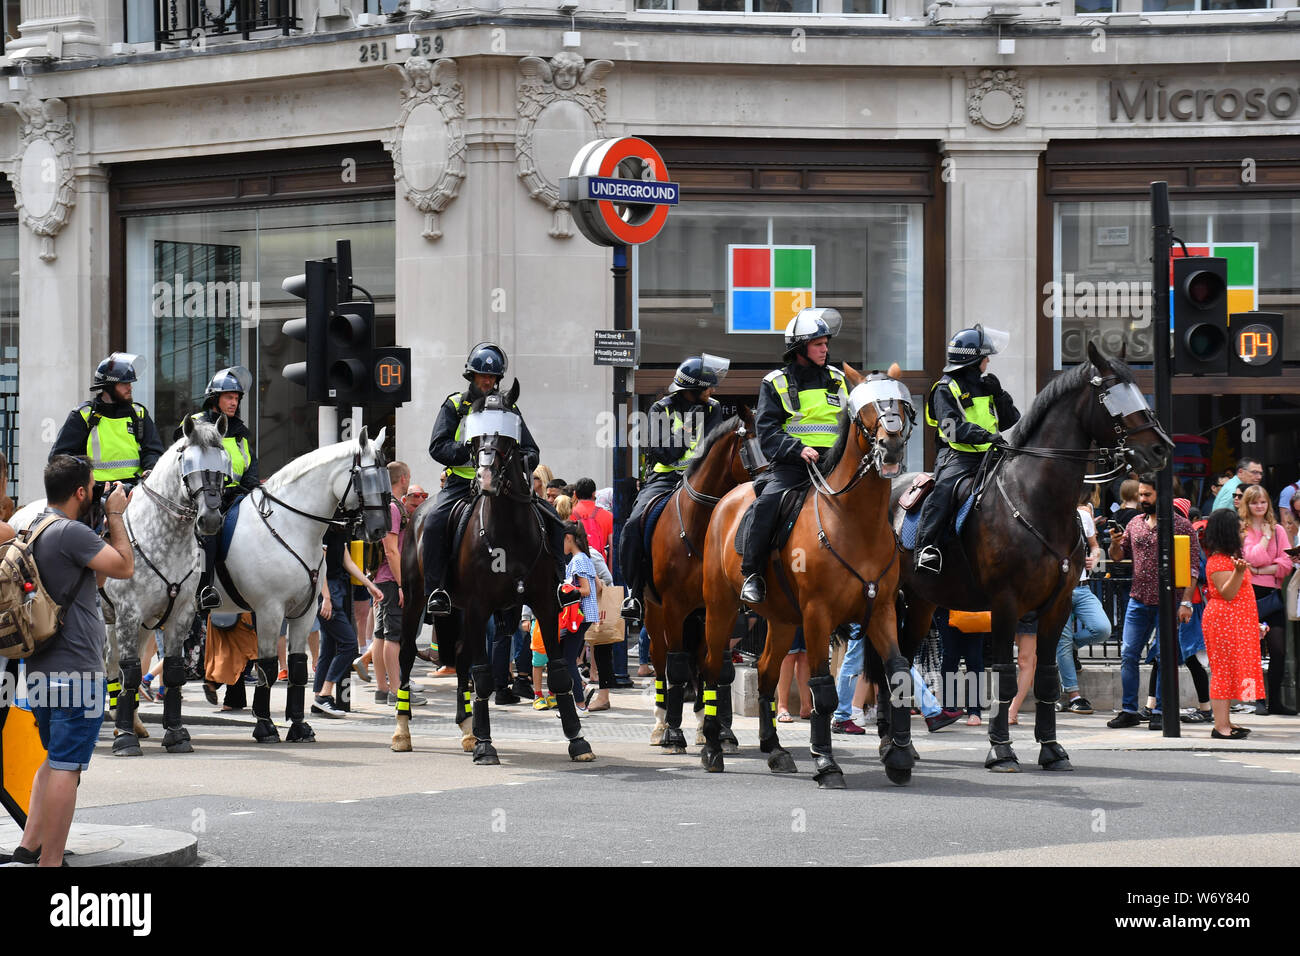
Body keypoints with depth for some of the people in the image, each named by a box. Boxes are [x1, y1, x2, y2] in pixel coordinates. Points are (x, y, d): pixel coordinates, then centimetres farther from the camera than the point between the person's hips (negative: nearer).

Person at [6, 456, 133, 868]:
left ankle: (29, 847, 17)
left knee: (55, 760, 21)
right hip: (76, 671, -10)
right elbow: (124, 567, -9)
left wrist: (107, 519, 19)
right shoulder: (71, 533, -17)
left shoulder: (31, 530, 13)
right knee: (66, 767, -6)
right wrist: (115, 515, 2)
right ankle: (50, 861, -5)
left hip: (41, 672, 10)